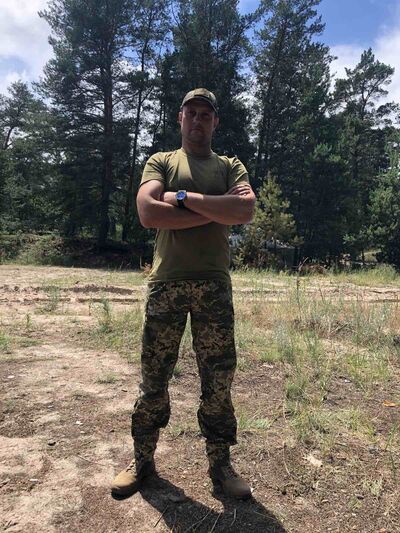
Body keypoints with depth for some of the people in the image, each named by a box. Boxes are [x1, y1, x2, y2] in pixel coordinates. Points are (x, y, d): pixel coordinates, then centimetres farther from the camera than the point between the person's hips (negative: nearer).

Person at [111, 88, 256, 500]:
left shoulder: (230, 166, 14)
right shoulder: (161, 162, 11)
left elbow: (246, 210, -8)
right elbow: (147, 213, -10)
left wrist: (183, 197, -9)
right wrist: (216, 210, -10)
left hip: (214, 285, 1)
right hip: (165, 283, 0)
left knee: (218, 379, 7)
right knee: (153, 377, 7)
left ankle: (220, 464, 23)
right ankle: (142, 459, 26)